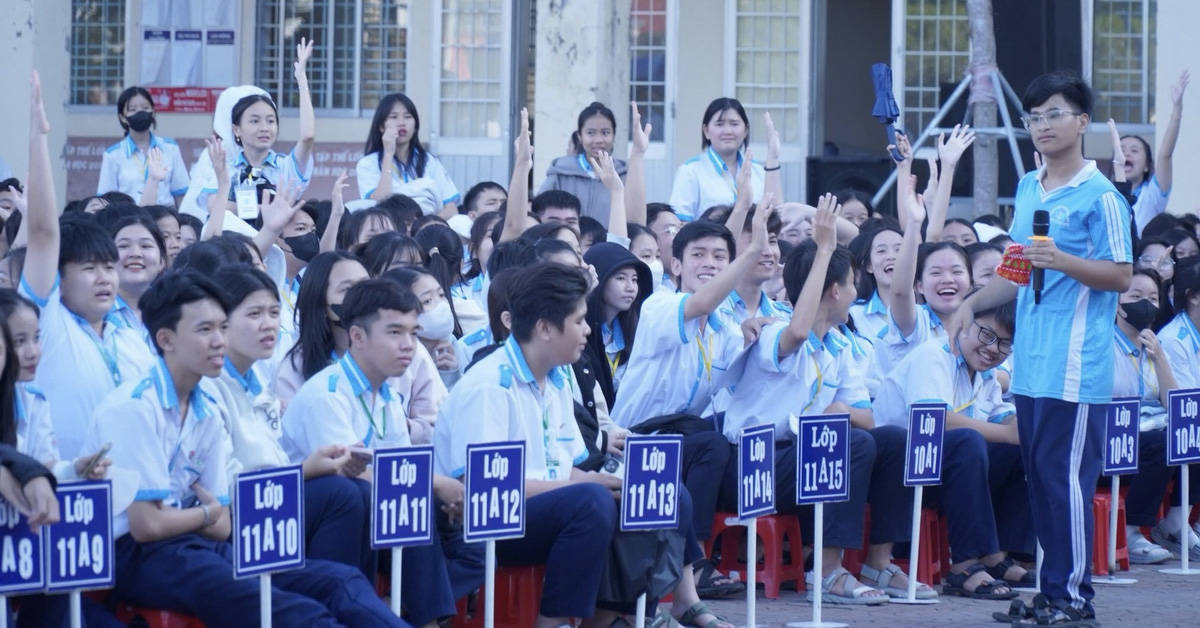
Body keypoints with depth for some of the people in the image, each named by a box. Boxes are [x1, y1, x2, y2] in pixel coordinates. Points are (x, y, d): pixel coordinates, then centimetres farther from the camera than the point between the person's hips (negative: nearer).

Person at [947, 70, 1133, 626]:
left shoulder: (1099, 196, -7)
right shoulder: (1028, 190, 16)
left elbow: (1121, 275, -10)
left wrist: (1062, 261, -22)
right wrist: (973, 303, 17)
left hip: (1075, 366, -8)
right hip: (1030, 364, 8)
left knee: (1067, 477, -7)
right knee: (1039, 477, 9)